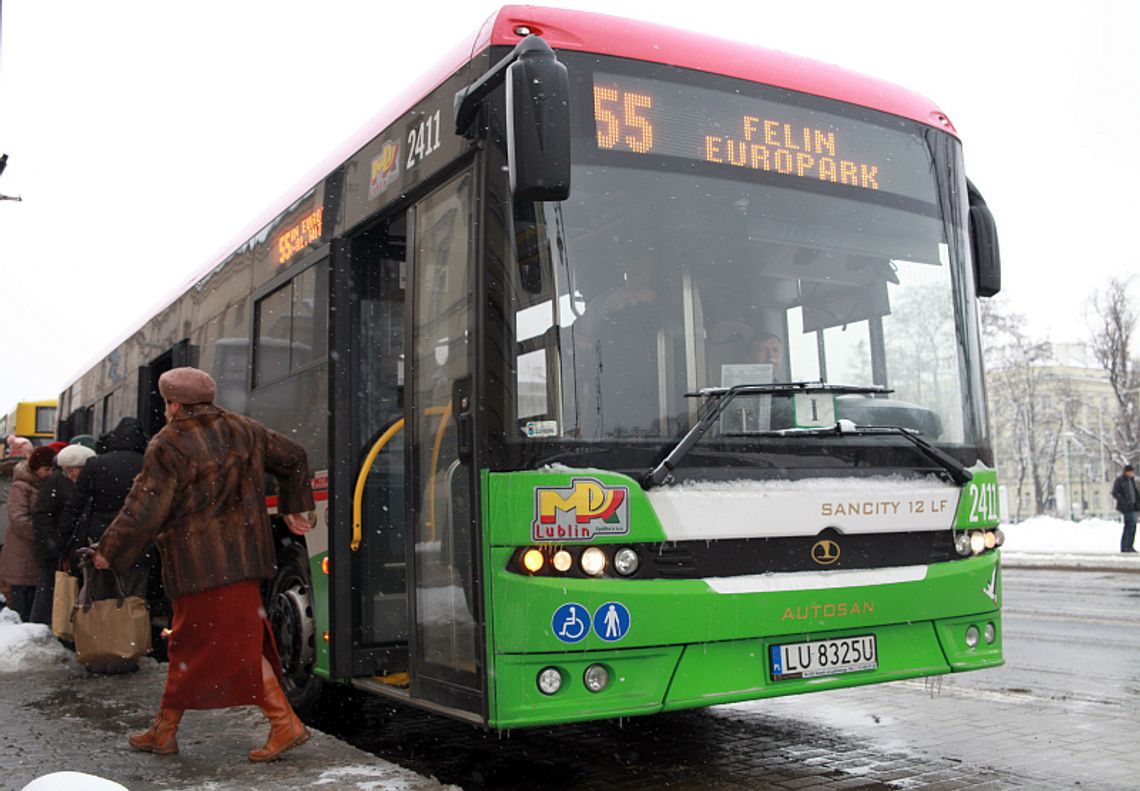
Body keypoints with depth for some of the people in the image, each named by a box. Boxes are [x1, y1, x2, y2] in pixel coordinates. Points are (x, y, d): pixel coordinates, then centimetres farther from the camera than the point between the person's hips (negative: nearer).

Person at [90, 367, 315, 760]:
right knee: (190, 642, 16)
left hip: (199, 563, -8)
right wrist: (294, 508, 26)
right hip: (241, 556, 8)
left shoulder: (168, 447, -10)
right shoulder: (241, 430, 9)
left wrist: (108, 552, 2)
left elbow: (145, 510, -12)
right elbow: (293, 457, 16)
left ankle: (286, 724, -4)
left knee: (237, 644, -3)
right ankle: (164, 730, 27)